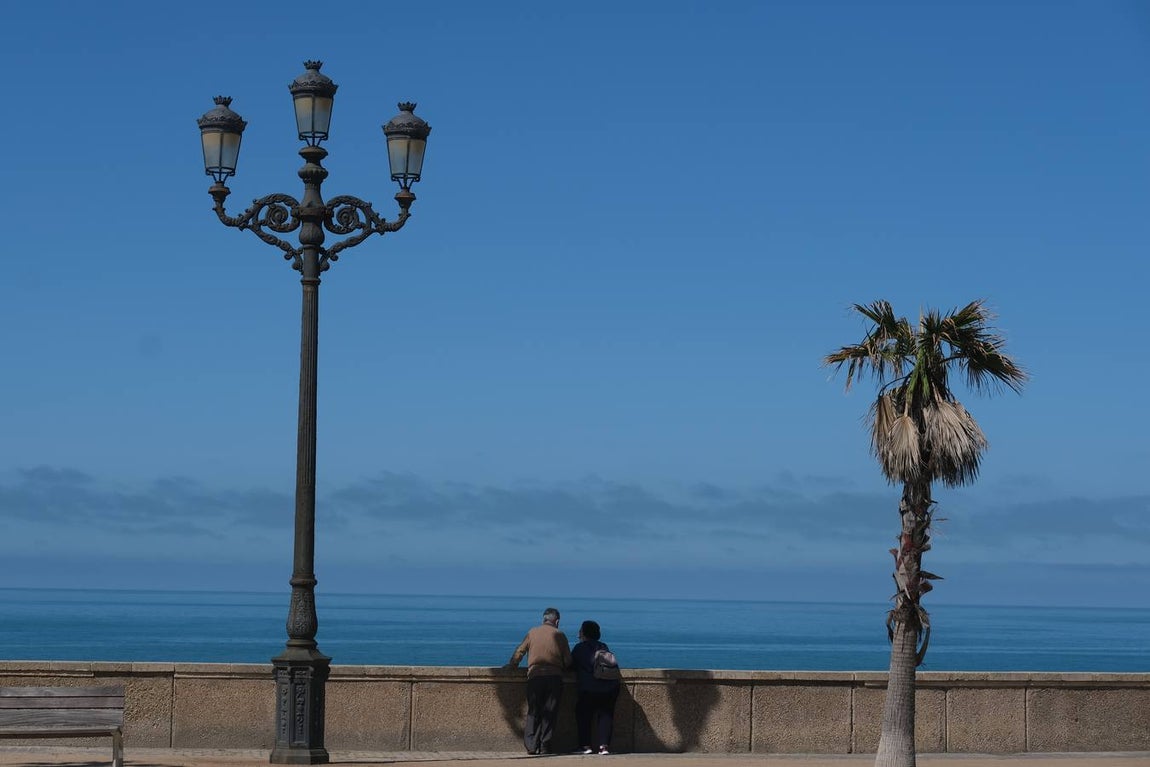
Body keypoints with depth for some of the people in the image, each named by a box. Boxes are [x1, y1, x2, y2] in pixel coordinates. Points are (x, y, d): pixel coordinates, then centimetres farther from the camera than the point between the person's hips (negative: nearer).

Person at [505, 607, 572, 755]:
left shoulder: (532, 633, 8)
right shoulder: (559, 635, 5)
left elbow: (519, 651, 11)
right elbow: (568, 660, 6)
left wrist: (512, 665, 27)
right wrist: (562, 668, 26)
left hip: (535, 676, 1)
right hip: (554, 677, -1)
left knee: (533, 712, 5)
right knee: (550, 712, 2)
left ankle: (531, 745, -1)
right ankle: (545, 745, -2)